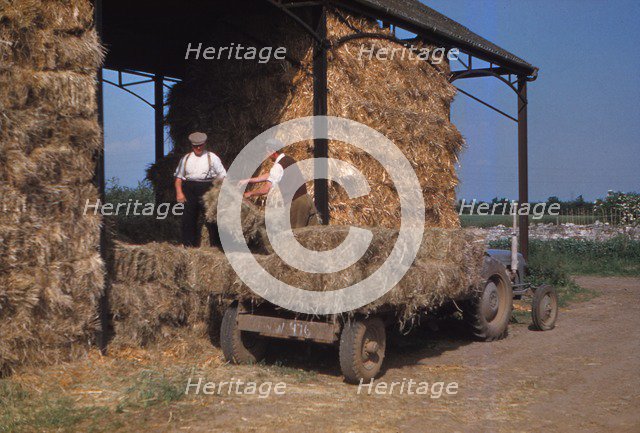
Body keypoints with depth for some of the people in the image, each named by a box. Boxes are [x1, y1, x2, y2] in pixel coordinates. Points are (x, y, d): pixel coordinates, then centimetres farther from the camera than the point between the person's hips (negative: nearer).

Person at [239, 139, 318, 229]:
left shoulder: (278, 166, -13)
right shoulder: (289, 159, 14)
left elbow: (266, 189, -16)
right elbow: (271, 175, 23)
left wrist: (250, 193, 1)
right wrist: (248, 180, 24)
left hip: (296, 203, -8)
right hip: (306, 198, 8)